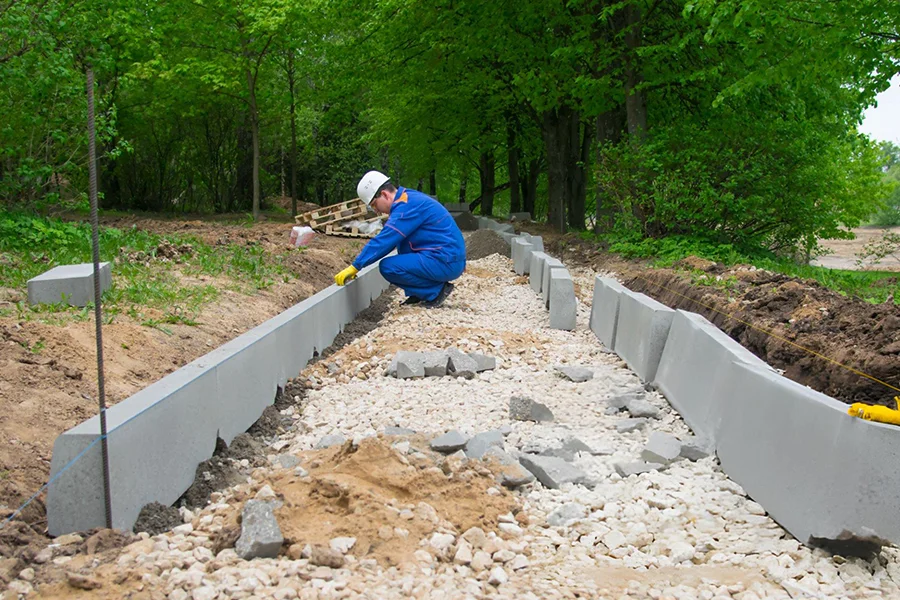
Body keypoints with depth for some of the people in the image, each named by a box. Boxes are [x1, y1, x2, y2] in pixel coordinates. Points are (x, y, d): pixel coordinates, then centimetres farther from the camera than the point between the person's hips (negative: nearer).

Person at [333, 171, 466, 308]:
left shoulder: (406, 207, -16)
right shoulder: (408, 198, 15)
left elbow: (383, 241, -19)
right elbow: (388, 239, 21)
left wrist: (355, 267, -13)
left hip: (446, 262, -10)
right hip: (451, 257, 10)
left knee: (388, 267, -17)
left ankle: (436, 290, -5)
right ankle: (420, 292, 17)